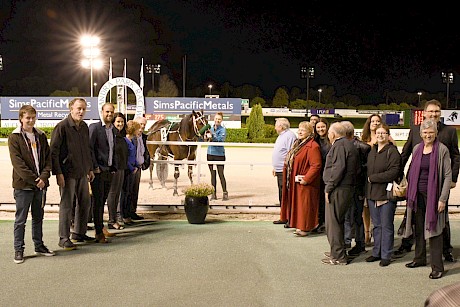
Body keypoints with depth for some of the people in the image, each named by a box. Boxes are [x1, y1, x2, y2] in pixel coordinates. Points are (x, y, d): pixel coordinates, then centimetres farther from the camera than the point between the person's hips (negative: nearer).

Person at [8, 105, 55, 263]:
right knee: (20, 219, 2)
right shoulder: (14, 137, -4)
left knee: (38, 217, 15)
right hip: (23, 185, -5)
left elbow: (48, 158, 7)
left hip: (40, 184, 5)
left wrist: (44, 176, -9)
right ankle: (18, 250, 10)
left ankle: (39, 245, 26)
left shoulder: (41, 136, 11)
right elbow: (17, 162, -11)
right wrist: (33, 179, -16)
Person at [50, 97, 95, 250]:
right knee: (66, 205, -2)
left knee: (85, 203, 13)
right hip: (68, 173, -7)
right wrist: (58, 173, -17)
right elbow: (54, 151, -12)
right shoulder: (62, 126, -11)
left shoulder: (84, 126, 11)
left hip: (82, 173, 7)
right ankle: (64, 239, 6)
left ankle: (79, 233, 27)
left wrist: (90, 169, 19)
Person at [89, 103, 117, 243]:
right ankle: (99, 233, 0)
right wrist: (94, 167, -15)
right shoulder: (94, 127, -6)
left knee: (103, 200, 14)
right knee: (98, 200, -3)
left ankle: (101, 227, 24)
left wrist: (114, 167, 12)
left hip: (109, 171, 6)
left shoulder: (113, 130, 15)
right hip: (98, 170, -6)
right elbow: (89, 148, -12)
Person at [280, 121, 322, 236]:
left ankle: (304, 227, 3)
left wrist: (306, 179, -23)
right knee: (296, 203, 14)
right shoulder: (298, 144, 15)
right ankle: (299, 225, 23)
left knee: (304, 204, -4)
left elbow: (316, 166, -23)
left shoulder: (312, 146, -16)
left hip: (304, 183, -10)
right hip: (294, 181, 10)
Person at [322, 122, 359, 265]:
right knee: (338, 221, 19)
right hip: (349, 187, 10)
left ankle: (338, 256, -2)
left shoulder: (339, 145, -12)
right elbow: (356, 168, 19)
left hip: (338, 189, -10)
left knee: (332, 222, -5)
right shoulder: (350, 145, 19)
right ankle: (337, 251, 27)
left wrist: (329, 188, -17)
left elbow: (338, 168, -21)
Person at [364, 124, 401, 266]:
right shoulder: (372, 151, 15)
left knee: (386, 226, 1)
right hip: (372, 193, 7)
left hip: (386, 194, -7)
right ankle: (376, 252, 21)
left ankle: (386, 255, 9)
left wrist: (373, 178, -14)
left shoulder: (392, 151, -9)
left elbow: (394, 172, -19)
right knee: (376, 225, 13)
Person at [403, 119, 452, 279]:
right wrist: (409, 192, 11)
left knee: (433, 228, -4)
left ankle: (437, 266, 2)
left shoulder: (442, 150, -7)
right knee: (418, 227, 14)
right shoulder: (416, 149, 8)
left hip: (433, 194, -5)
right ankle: (420, 258, 29)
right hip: (417, 194, 5)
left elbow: (448, 176, -8)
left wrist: (443, 199, -13)